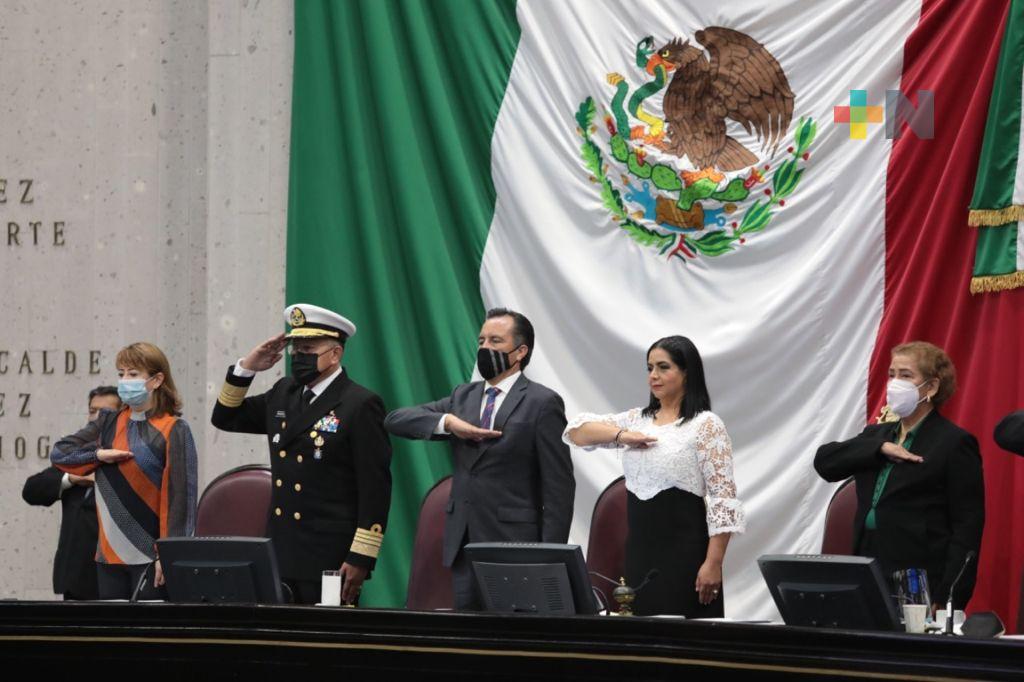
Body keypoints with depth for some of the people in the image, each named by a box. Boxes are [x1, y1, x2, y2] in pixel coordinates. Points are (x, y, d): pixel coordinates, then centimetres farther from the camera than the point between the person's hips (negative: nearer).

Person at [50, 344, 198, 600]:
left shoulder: (174, 431, -5)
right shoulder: (109, 423, 12)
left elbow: (180, 495, -9)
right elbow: (59, 452, 14)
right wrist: (98, 454, -4)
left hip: (151, 557, -6)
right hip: (110, 553, 6)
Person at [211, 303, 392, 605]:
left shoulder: (361, 405, -7)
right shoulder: (283, 394, 15)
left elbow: (376, 488, -11)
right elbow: (226, 417, 25)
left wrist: (360, 559, -15)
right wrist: (246, 367, 8)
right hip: (281, 557, 6)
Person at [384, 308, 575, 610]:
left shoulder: (542, 403, -3)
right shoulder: (464, 396, 15)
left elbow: (559, 486, -6)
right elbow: (395, 420, 8)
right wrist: (447, 421, -11)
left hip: (514, 548, -6)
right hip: (462, 544, 6)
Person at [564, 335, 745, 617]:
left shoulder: (706, 425, -6)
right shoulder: (637, 420, 13)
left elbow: (722, 499, -10)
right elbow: (576, 430, 12)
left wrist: (713, 563, -17)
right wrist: (622, 435, -6)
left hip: (685, 548, -6)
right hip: (639, 547, 6)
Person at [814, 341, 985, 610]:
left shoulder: (955, 443, -3)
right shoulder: (878, 434, 18)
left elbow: (967, 527, -8)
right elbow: (824, 461, 3)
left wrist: (947, 602, -17)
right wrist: (881, 448, -10)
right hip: (868, 582, 6)